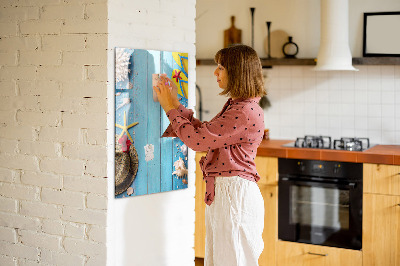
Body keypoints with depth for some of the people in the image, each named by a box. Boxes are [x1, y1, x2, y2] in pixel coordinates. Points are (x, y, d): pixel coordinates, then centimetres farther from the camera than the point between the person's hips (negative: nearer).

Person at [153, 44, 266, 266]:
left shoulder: (246, 112, -20)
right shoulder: (235, 106, 14)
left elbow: (197, 139, -19)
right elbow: (203, 131, 16)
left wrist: (171, 108, -7)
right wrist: (175, 104, 14)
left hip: (235, 194, -10)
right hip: (221, 192, 10)